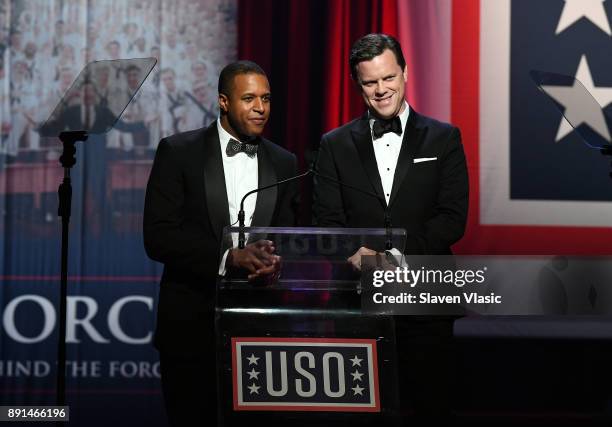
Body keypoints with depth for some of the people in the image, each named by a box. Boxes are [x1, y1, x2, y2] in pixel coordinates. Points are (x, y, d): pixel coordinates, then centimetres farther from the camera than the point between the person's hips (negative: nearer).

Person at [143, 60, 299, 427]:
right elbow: (158, 237, -10)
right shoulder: (178, 152, -3)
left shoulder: (284, 163, 9)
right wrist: (228, 256, -21)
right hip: (192, 323, -3)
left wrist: (275, 261, -15)